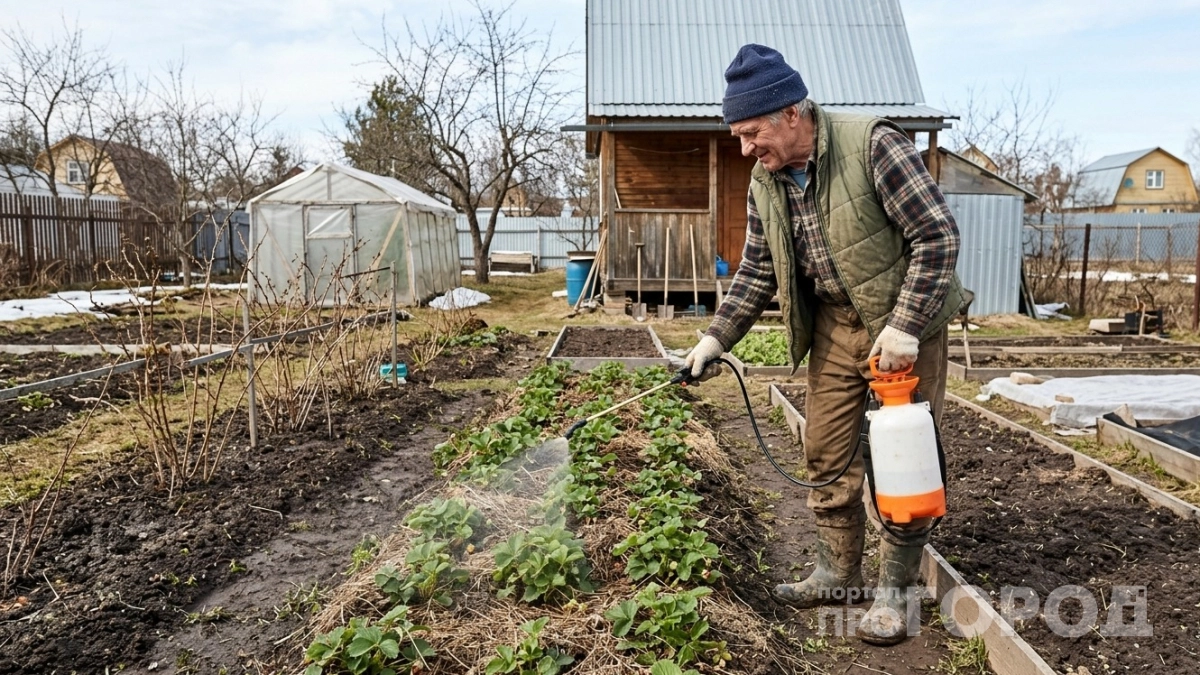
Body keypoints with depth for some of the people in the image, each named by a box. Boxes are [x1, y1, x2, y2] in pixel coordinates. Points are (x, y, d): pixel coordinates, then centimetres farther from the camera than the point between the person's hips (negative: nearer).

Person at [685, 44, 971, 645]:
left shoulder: (872, 145, -21)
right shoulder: (765, 181, 0)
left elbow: (938, 234, -20)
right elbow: (757, 271, 8)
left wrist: (903, 328, -23)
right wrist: (716, 338, 0)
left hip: (904, 323, -5)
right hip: (833, 328, 6)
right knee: (826, 456, 9)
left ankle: (893, 593, 18)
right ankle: (836, 575, 27)